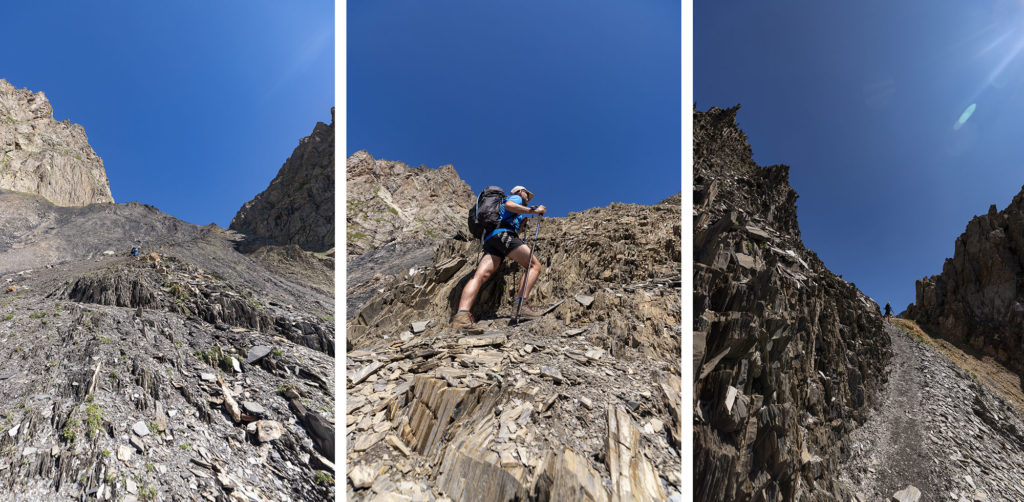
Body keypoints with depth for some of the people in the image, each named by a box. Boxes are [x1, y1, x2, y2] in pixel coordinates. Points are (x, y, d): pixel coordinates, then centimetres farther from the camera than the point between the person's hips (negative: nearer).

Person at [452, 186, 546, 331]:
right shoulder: (516, 197, 19)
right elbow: (509, 205, -5)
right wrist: (533, 211, -3)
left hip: (489, 240, 8)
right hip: (504, 233, -7)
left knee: (480, 276, -15)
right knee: (534, 265, -3)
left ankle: (462, 314, -35)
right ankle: (522, 304, -22)